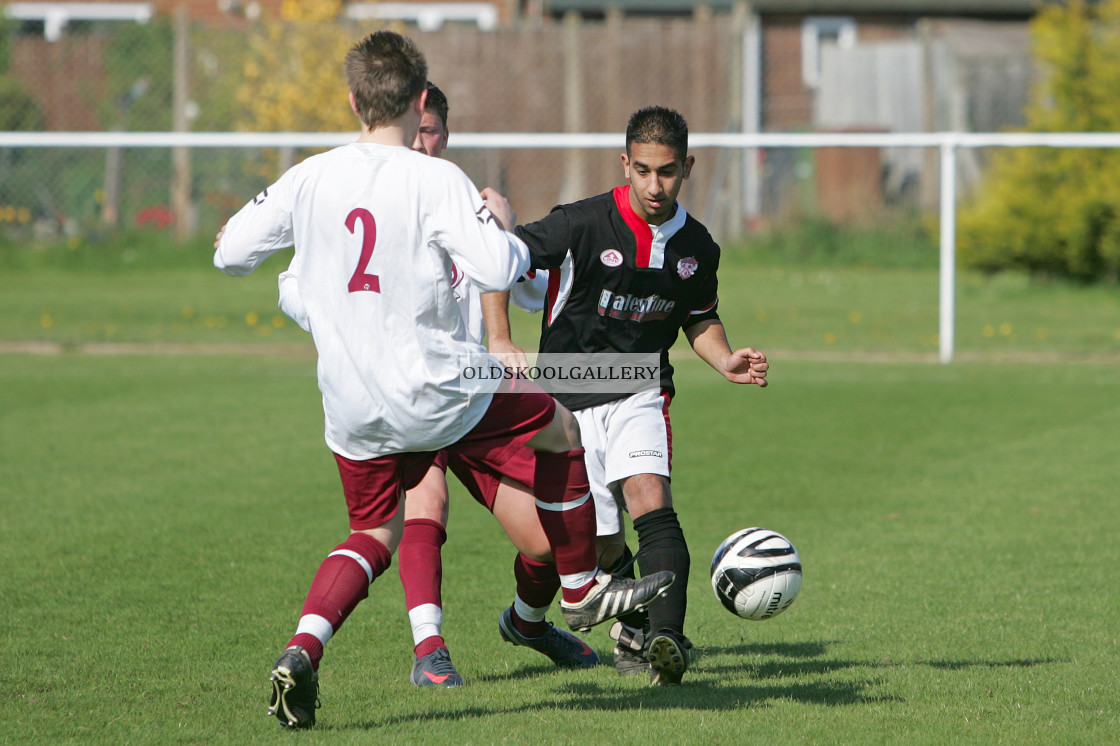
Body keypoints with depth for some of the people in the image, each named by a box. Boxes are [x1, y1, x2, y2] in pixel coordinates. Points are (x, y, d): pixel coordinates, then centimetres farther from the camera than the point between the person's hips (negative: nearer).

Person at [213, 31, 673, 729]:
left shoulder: (310, 179, -1)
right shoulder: (437, 181, -14)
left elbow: (230, 253, 4)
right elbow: (501, 271, -21)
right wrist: (505, 225, 0)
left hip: (350, 410, 5)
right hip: (437, 392, -4)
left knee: (374, 535, 21)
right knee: (562, 427, 20)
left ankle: (302, 650, -4)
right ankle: (582, 588, 32)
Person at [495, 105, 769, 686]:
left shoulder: (696, 247, 0)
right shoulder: (582, 224, -15)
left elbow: (700, 317, 19)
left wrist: (724, 361, 1)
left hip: (640, 392, 2)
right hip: (568, 394, -2)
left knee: (649, 498, -25)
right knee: (601, 542, 2)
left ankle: (665, 634, -38)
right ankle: (632, 627, 33)